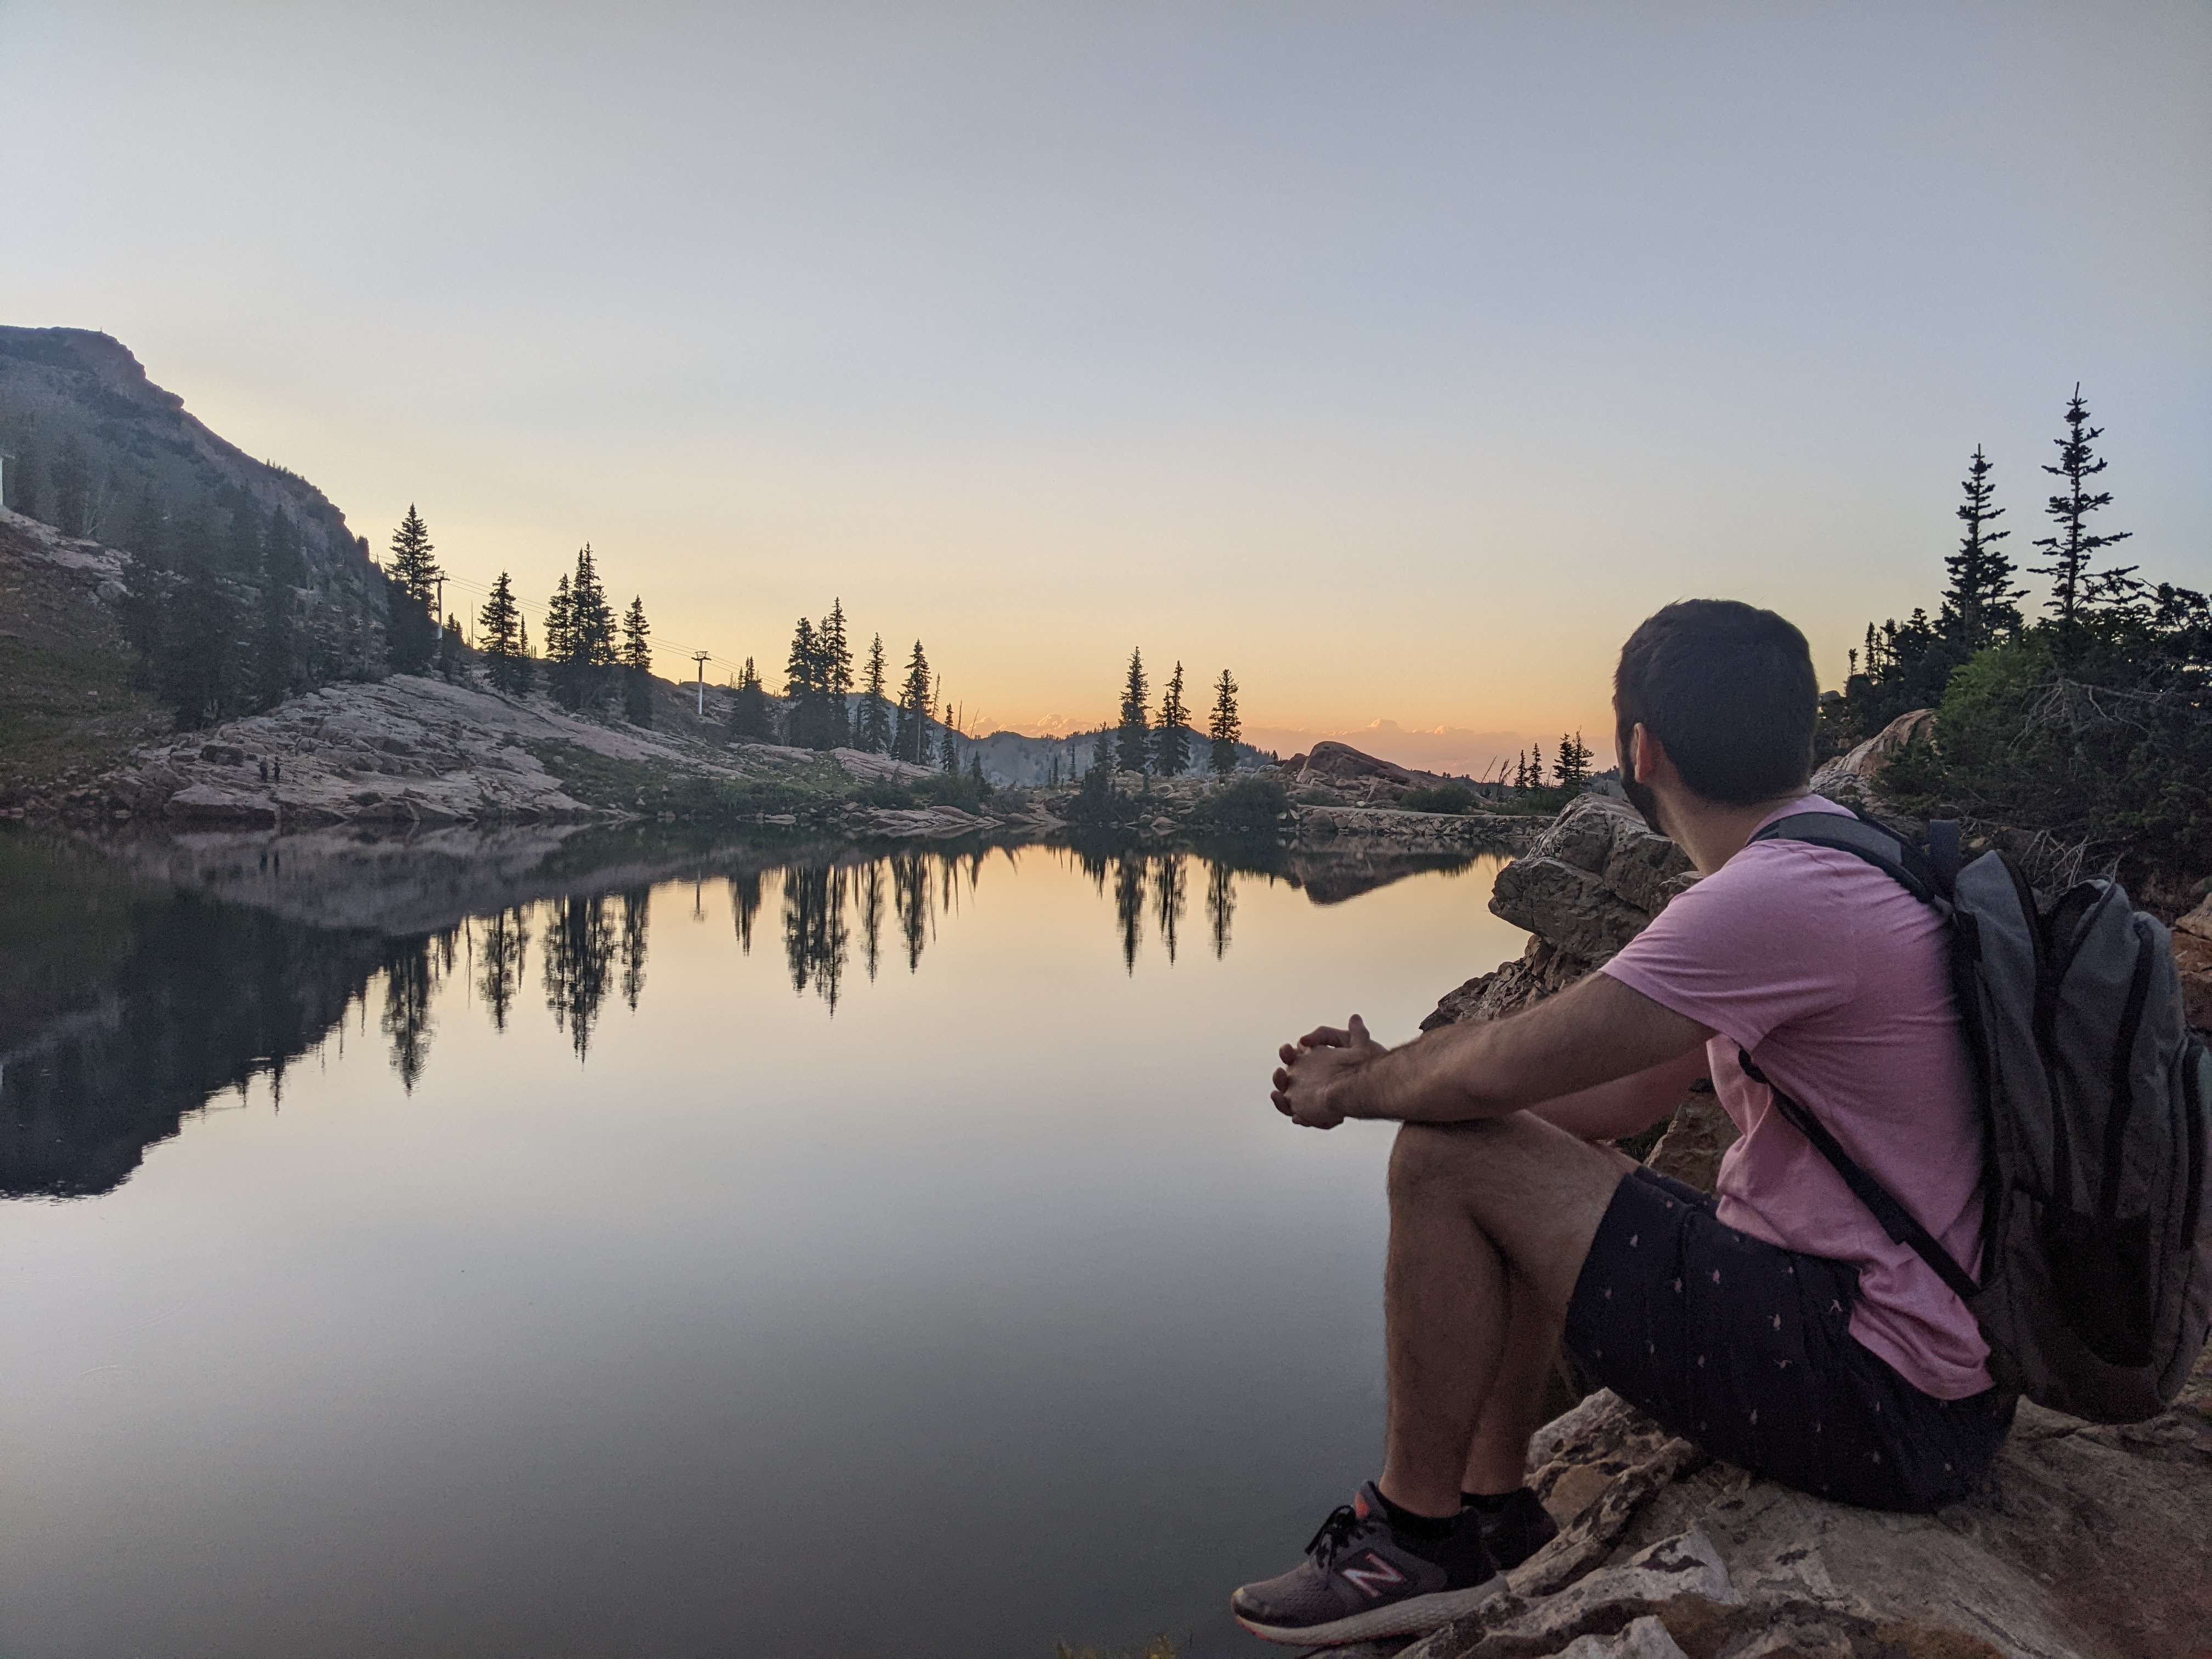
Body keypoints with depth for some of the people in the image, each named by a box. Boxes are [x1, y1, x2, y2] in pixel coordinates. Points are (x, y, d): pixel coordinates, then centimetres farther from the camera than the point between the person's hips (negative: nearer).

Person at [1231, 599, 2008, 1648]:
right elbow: (1623, 1098, 11)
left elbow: (1497, 1070, -22)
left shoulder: (1779, 896, -24)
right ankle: (1494, 1515, 21)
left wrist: (1350, 1090, 0)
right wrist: (1385, 1071, 6)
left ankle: (1415, 1537, 4)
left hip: (1884, 1399, -10)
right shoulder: (1839, 864, 10)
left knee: (1445, 1158, -14)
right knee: (1530, 1172, 17)